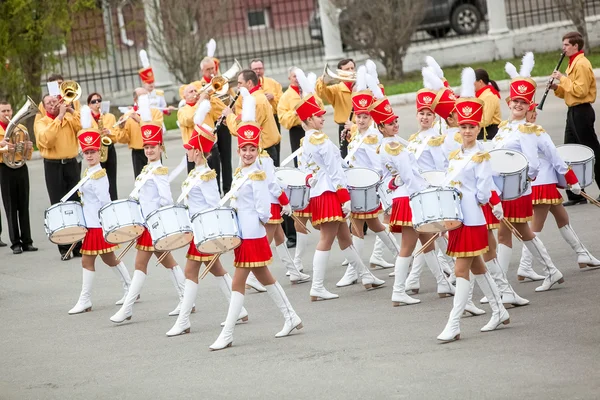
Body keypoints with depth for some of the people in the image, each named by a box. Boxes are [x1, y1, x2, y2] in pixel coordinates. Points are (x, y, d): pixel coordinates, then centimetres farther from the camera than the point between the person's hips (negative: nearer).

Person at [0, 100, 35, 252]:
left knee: (24, 206, 2)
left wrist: (29, 147, -5)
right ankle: (15, 243, 0)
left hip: (21, 168, 3)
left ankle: (26, 241, 4)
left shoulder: (21, 129, 13)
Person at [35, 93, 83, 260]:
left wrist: (72, 112, -10)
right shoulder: (41, 123, 2)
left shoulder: (70, 119, 11)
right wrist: (59, 117, -17)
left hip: (71, 164, 2)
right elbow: (47, 140, -18)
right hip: (53, 166, -2)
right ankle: (64, 248, -1)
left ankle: (78, 245, 8)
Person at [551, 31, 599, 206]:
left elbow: (580, 91, -23)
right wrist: (556, 87, 3)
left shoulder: (582, 64, -14)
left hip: (581, 111, -10)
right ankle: (576, 194, 13)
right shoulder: (573, 64, 16)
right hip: (574, 111, 10)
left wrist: (563, 79, -16)